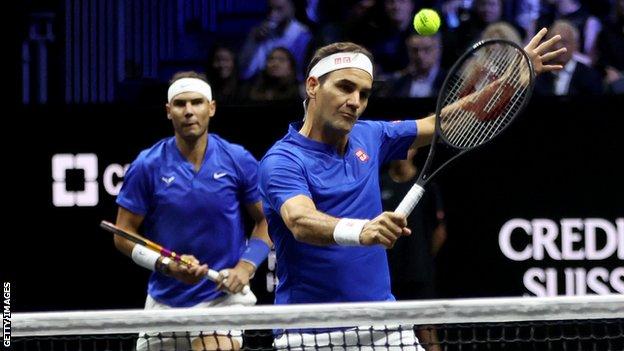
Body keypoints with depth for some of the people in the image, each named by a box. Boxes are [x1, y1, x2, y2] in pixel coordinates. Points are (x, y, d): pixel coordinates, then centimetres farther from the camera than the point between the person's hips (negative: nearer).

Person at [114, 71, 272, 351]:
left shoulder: (239, 161, -4)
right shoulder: (147, 166, -5)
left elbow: (265, 220, 7)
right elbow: (124, 235, -2)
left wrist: (245, 267, -9)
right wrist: (167, 265, -17)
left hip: (224, 295, -2)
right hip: (165, 301, 2)